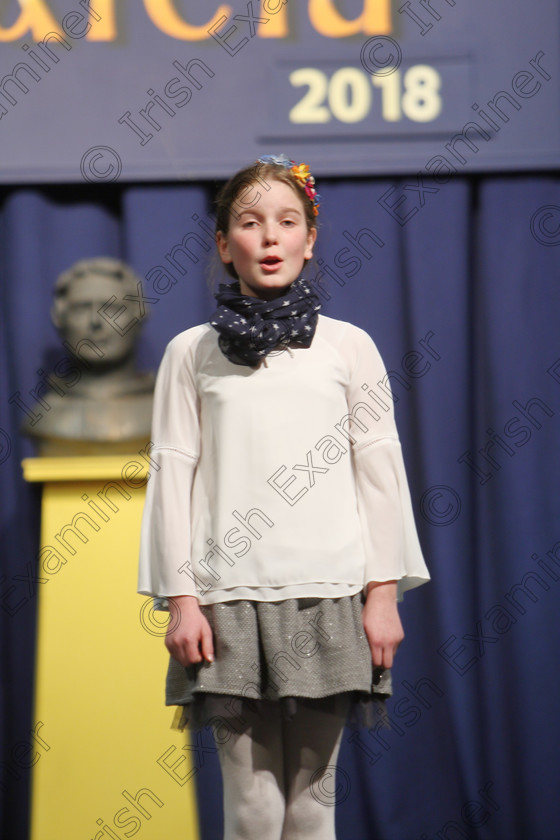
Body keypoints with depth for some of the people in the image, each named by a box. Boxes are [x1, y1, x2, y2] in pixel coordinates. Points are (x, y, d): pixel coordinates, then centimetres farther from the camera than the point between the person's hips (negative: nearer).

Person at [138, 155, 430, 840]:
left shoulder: (348, 346, 7)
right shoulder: (191, 353, 6)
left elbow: (380, 469, 7)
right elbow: (173, 473, 5)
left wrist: (384, 591, 3)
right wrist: (180, 599, 0)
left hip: (328, 600, 1)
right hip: (231, 601, -1)